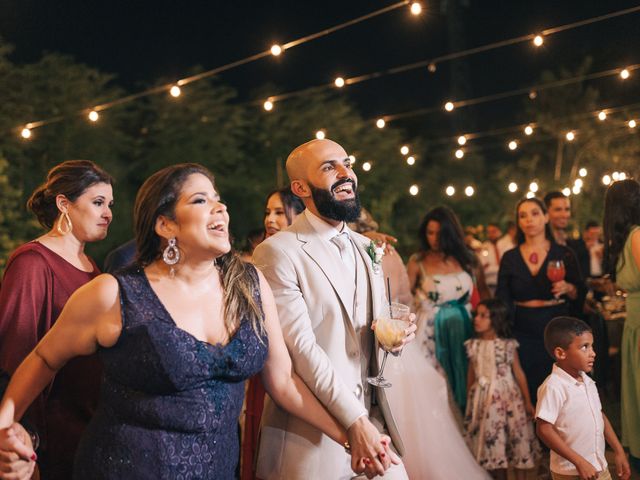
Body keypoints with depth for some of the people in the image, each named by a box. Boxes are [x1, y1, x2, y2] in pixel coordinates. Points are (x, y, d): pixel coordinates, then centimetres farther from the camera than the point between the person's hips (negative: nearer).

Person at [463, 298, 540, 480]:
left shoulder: (508, 345, -7)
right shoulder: (474, 346, 2)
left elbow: (519, 373, -3)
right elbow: (471, 375, 9)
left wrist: (527, 402, -2)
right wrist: (470, 401, 12)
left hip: (508, 397, -2)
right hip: (484, 400, 3)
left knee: (517, 439, 1)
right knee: (492, 440, 7)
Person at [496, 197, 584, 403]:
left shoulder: (564, 254, 3)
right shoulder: (510, 258, 7)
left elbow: (580, 295, 6)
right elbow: (502, 300, 8)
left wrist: (568, 288, -15)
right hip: (523, 331, 1)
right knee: (527, 387, 0)